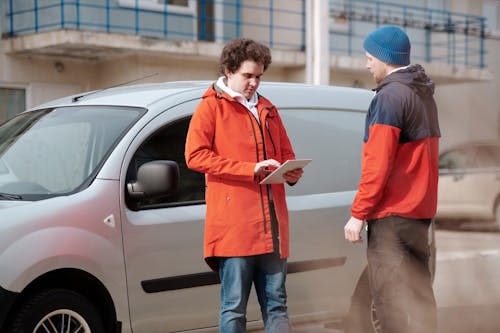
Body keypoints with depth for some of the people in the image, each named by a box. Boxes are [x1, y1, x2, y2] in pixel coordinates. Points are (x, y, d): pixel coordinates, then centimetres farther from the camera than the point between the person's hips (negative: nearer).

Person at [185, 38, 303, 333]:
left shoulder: (267, 109, 21)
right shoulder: (211, 106, 3)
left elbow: (286, 153, 27)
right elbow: (195, 155, -9)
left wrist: (291, 172, 2)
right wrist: (251, 169, -15)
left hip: (272, 225, 6)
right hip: (234, 225, -6)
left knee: (276, 304, 8)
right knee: (234, 307, -3)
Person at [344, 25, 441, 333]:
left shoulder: (390, 96, -13)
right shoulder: (423, 94, 15)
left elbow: (378, 163, -19)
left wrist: (358, 213, -14)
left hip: (392, 214, -9)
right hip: (419, 210, 9)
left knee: (393, 299, -8)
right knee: (417, 294, 13)